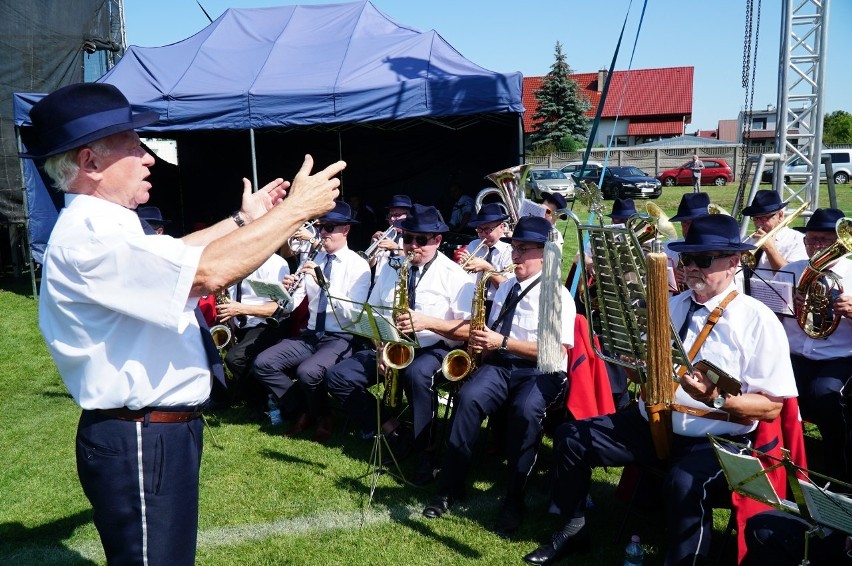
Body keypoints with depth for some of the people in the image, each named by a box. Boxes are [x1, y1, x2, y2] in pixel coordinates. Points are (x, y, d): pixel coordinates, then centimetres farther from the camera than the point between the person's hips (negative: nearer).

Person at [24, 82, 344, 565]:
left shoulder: (99, 226, 10)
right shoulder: (90, 236, -24)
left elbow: (174, 256, 25)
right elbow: (208, 272, -32)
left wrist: (242, 220, 19)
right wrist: (295, 209, -23)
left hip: (161, 430, 11)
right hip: (138, 442, -11)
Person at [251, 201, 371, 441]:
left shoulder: (359, 265, -5)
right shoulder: (313, 261, 10)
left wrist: (322, 281, -27)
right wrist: (286, 290, -17)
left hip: (340, 339, -6)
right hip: (310, 335, 6)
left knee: (307, 372, -33)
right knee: (262, 364, -13)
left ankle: (323, 416, -1)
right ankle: (305, 410, 4)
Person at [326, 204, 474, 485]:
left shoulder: (453, 275, -5)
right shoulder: (390, 269, 12)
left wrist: (427, 321, -25)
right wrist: (380, 348, -6)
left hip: (435, 349, -5)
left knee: (417, 374, -40)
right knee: (338, 376, -13)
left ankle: (426, 453, -20)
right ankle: (390, 430, -3)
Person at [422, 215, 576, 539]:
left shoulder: (558, 295, -2)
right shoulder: (505, 288, 19)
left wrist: (503, 342, -17)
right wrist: (482, 345, 1)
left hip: (543, 372, -5)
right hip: (501, 366, 5)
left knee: (525, 410, -36)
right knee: (469, 397, -26)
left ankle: (514, 501, -19)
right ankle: (450, 487, -16)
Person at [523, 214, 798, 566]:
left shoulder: (757, 319, -7)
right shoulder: (672, 305, 11)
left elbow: (771, 408, -11)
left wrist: (717, 400, -28)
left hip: (714, 438, -6)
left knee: (684, 484, -37)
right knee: (570, 437, -2)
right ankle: (573, 530, 16)